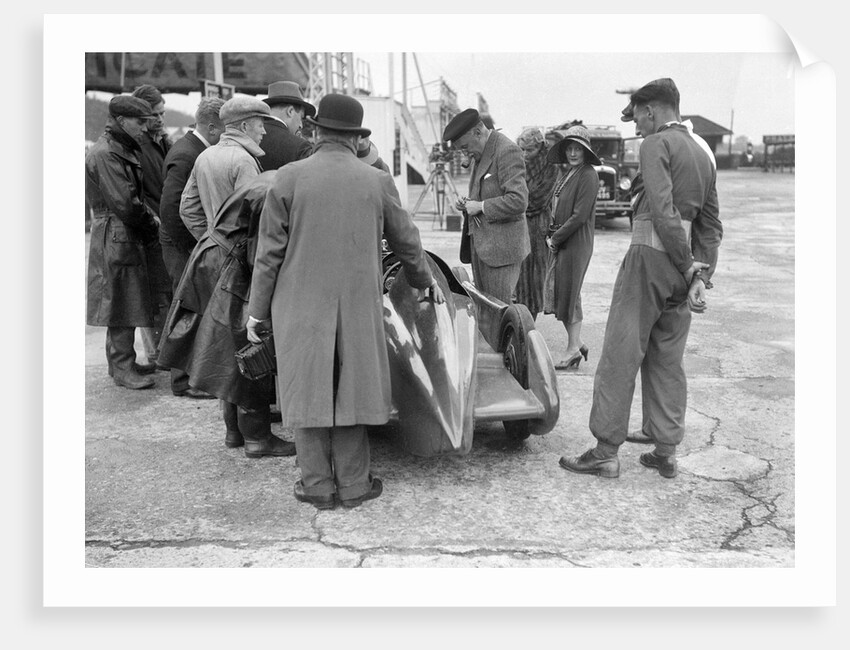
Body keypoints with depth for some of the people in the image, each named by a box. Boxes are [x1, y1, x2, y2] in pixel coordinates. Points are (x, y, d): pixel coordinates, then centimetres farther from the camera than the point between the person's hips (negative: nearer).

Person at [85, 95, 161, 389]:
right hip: (117, 237, -10)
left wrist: (149, 217, 1)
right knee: (122, 303, -4)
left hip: (129, 236, 10)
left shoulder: (125, 149, 15)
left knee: (127, 303, 16)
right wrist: (151, 223, -8)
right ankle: (122, 367, 5)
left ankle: (120, 361, 26)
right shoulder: (105, 154, -16)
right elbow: (124, 204, -21)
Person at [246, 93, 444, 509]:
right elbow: (407, 242, 12)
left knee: (308, 390, 8)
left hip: (301, 304, -1)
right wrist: (425, 282, 29)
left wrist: (257, 310, 4)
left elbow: (269, 251, -3)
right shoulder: (378, 181, 1)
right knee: (351, 389, 11)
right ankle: (353, 485, 19)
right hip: (359, 304, 2)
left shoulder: (289, 177, -4)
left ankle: (318, 485, 16)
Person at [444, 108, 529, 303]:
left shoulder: (507, 151, -15)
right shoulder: (481, 153, 15)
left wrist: (481, 206, -17)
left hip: (500, 246, -9)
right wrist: (468, 203, 7)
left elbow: (519, 201, -24)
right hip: (480, 243, 9)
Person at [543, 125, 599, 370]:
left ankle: (573, 349, 11)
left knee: (570, 294, -2)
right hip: (559, 242, 8)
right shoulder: (568, 172, 13)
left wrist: (556, 239, -11)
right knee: (557, 292, 11)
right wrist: (551, 237, 5)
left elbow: (579, 216, -18)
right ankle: (576, 343, 24)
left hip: (577, 242, -8)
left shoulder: (588, 175, -13)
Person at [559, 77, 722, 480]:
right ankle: (666, 453, 17)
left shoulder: (656, 144, -6)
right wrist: (702, 274, 8)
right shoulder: (703, 155, 19)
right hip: (683, 267, 8)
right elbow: (712, 225, 15)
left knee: (620, 355, -3)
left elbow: (662, 210, -19)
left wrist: (689, 267, -14)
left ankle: (606, 452, 2)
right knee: (668, 360, 13)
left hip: (651, 255, -8)